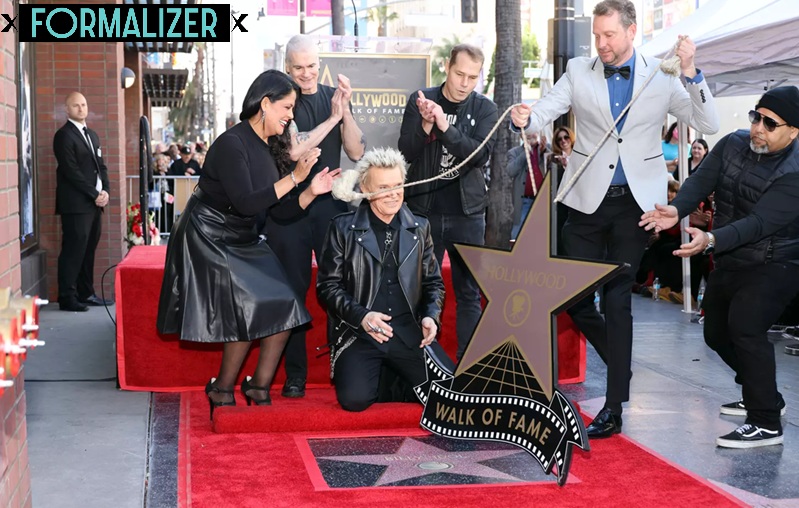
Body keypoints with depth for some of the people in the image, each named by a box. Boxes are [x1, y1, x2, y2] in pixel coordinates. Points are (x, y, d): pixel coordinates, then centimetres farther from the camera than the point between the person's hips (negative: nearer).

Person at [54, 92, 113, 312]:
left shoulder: (92, 135, 20)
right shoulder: (64, 135, -7)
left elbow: (101, 166, 19)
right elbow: (71, 171, -14)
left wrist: (105, 191, 1)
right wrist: (94, 194, -13)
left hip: (95, 203, 8)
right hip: (76, 204, -8)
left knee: (88, 250, 10)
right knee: (73, 250, -7)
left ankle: (86, 293, 16)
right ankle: (67, 298, -3)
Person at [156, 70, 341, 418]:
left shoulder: (271, 149, 8)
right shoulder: (232, 143, -17)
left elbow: (283, 210, 7)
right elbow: (245, 203, -26)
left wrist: (311, 192, -11)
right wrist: (294, 177, -25)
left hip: (244, 244, 8)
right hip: (209, 241, -8)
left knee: (284, 308, -7)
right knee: (251, 312, -15)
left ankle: (259, 389, 3)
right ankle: (222, 392, 2)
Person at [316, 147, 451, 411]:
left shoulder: (419, 228, 11)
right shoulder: (343, 228, 2)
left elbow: (433, 282, 15)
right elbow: (327, 285, 0)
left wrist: (431, 316, -5)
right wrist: (361, 316, -15)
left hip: (410, 332, 3)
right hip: (361, 333, -2)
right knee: (355, 399, -24)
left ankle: (390, 379, 15)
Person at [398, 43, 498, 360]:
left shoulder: (485, 109, 1)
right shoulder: (420, 101, 1)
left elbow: (480, 154, -12)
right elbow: (406, 153, -4)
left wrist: (444, 126, -25)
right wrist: (425, 125, -23)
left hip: (467, 212, 0)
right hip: (424, 209, 0)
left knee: (468, 293, 3)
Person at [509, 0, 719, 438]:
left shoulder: (662, 77, 0)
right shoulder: (579, 72, 2)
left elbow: (708, 124, -4)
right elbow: (545, 111, -8)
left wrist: (691, 74, -17)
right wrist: (524, 118, -31)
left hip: (635, 202, -2)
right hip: (588, 200, 2)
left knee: (618, 300, -1)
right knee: (573, 294, 2)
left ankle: (614, 408, 8)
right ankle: (620, 363, 30)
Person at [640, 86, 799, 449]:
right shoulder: (733, 144, -2)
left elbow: (759, 223, -31)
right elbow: (701, 180, -11)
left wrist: (711, 241, -45)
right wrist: (677, 210, -32)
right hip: (728, 262, 8)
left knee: (745, 327, -26)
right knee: (717, 333, 16)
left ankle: (766, 424, -17)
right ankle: (762, 396, 38)